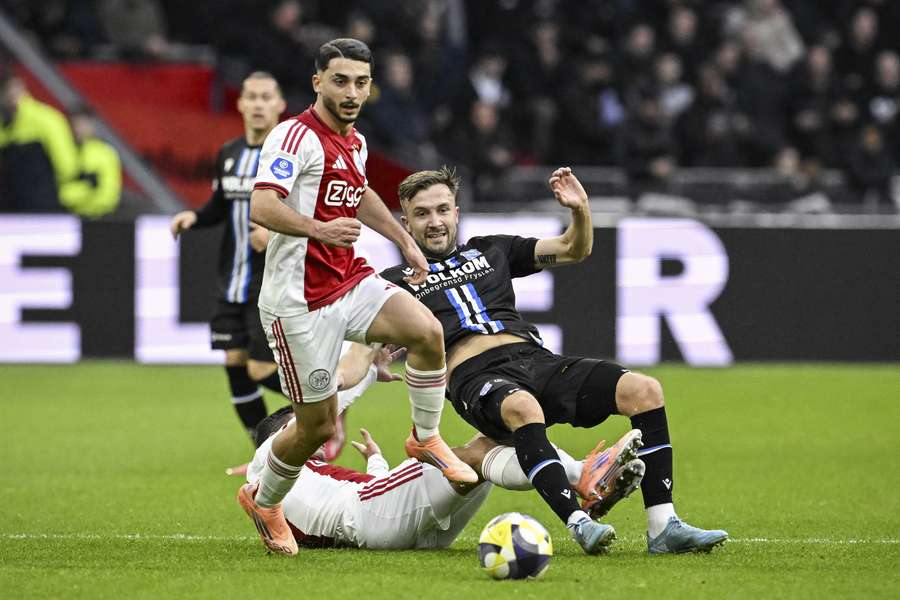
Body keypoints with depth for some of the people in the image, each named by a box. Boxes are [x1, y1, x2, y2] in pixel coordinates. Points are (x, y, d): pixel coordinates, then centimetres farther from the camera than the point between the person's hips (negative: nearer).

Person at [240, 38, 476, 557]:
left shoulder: (356, 143, 12)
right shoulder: (297, 136, -15)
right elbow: (262, 207, -27)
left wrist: (405, 241, 28)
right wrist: (318, 229, -42)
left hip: (350, 281, 7)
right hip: (299, 298, -7)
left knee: (427, 330, -20)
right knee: (319, 426, -2)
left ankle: (426, 439, 1)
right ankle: (262, 500, 26)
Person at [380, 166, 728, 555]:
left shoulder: (490, 250, 28)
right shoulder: (397, 281, 18)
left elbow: (574, 250, 27)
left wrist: (581, 210, 7)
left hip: (536, 359, 4)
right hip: (475, 374, -4)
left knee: (643, 390, -19)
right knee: (522, 407, -42)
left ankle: (663, 527, -23)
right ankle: (579, 523, -49)